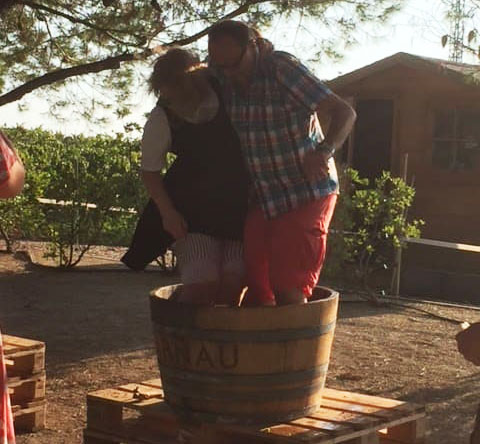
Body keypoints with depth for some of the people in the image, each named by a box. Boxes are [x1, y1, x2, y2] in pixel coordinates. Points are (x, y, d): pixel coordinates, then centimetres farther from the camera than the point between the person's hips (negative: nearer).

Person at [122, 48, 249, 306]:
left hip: (239, 204, 2)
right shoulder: (161, 120, -14)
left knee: (235, 281, -6)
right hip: (190, 211, -2)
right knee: (201, 284, -17)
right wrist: (167, 212, -13)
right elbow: (150, 171, -2)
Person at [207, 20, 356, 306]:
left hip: (306, 194, -6)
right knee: (254, 286, 4)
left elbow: (344, 113, -21)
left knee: (288, 288, -10)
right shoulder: (221, 77, -1)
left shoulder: (282, 68, -18)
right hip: (261, 197, 6)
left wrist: (324, 151, -37)